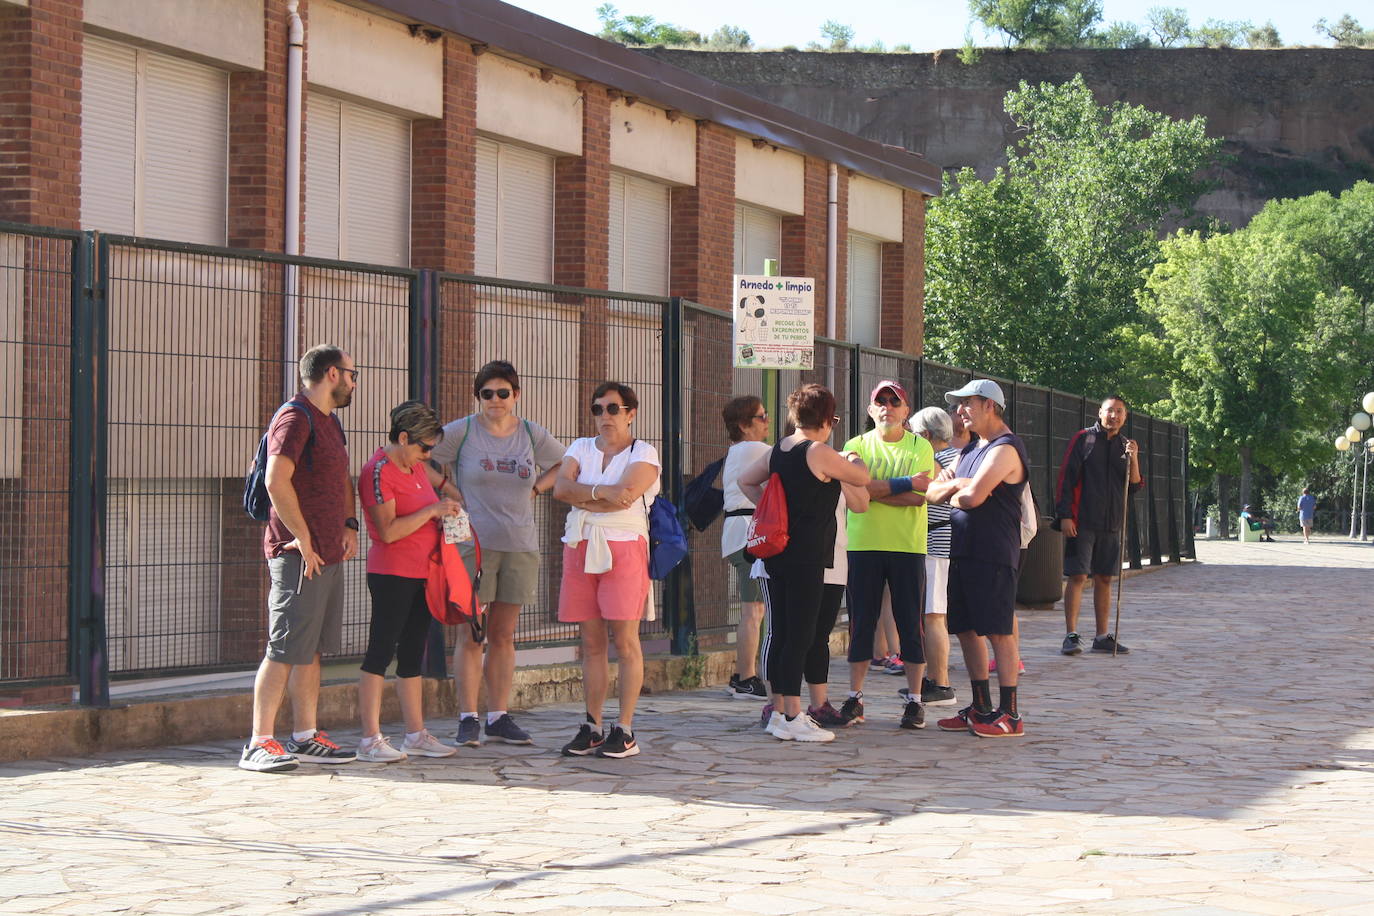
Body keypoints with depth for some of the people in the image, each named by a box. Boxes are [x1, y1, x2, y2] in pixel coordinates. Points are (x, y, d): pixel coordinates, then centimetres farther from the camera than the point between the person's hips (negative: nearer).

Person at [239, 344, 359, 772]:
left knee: (311, 649, 12)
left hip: (329, 555, 9)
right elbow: (276, 481, -23)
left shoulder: (330, 422, 19)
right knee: (285, 651, -9)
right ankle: (259, 744, -8)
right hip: (298, 556, -9)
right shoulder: (295, 419, -12)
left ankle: (305, 737, 17)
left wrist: (349, 524, 14)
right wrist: (304, 540, -20)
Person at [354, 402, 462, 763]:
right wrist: (432, 511, -19)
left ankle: (416, 735, 16)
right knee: (381, 651, -7)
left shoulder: (415, 466, 14)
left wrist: (449, 509, 12)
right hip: (391, 574, -9)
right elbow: (388, 531, -21)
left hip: (421, 575, 9)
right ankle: (370, 739, -6)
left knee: (413, 654, 11)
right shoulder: (379, 471, -13)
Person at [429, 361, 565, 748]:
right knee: (470, 636, -4)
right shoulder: (462, 432, -2)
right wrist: (451, 492, -3)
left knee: (503, 636, 8)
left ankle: (499, 717, 13)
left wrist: (535, 490, 7)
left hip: (520, 546, 3)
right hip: (473, 543, -3)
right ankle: (468, 720, 0)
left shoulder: (533, 435, 7)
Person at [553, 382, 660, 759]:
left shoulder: (643, 453, 2)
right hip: (580, 548, 4)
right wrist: (601, 492, -12)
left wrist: (581, 497, -6)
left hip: (624, 548, -4)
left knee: (625, 640, -5)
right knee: (591, 641, 6)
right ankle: (592, 728, 9)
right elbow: (560, 488, -2)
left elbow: (625, 496, -15)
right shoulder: (580, 448, 15)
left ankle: (625, 731, -3)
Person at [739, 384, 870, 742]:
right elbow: (861, 479, -2)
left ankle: (780, 712, 16)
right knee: (800, 636, -5)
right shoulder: (819, 453, -13)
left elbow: (746, 482, 23)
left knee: (780, 633, 11)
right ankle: (793, 718, -5)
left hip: (776, 553, 8)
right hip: (806, 558, -8)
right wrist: (854, 461, 19)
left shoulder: (777, 451, 10)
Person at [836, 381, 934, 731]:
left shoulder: (920, 447, 5)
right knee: (861, 622, 4)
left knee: (910, 623, 1)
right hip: (863, 545, 1)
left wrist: (877, 491, -11)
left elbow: (921, 496, -8)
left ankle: (914, 700, 7)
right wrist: (904, 484, -14)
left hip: (908, 547, -1)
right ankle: (855, 698, 10)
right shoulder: (857, 445, 7)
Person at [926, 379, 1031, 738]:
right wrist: (953, 485, -7)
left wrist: (953, 494, 0)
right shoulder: (970, 449, 20)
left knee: (999, 631, -7)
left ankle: (1009, 714, -4)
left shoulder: (1005, 449, -11)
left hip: (993, 554, -10)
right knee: (967, 629, 11)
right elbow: (932, 491, 15)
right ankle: (981, 708, 19)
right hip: (963, 550, 10)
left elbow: (974, 496, -22)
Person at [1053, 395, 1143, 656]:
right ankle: (1071, 635, -6)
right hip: (1081, 523, -5)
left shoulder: (1127, 446, 14)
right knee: (1078, 577, -8)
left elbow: (1135, 487, 9)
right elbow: (1066, 477, -4)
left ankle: (1102, 637, 14)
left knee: (1104, 579, 8)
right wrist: (1064, 515, -11)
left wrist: (1133, 459, -8)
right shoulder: (1083, 439, 0)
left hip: (1112, 524, 5)